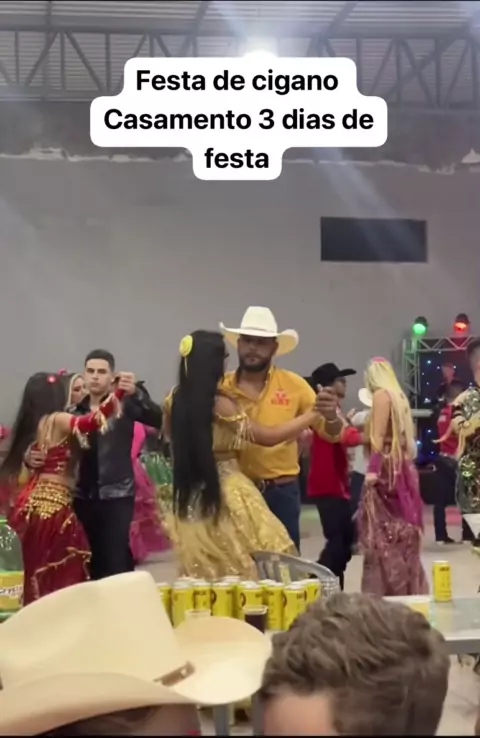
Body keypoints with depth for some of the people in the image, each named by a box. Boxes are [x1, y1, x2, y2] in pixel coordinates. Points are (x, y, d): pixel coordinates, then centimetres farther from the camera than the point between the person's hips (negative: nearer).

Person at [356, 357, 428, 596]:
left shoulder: (381, 394, -6)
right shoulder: (398, 395, 18)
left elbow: (378, 437, -15)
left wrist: (372, 469, -20)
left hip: (386, 468, -9)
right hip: (402, 468, 9)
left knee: (382, 535, -9)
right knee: (400, 535, 10)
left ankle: (385, 591, -10)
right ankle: (407, 589, 14)